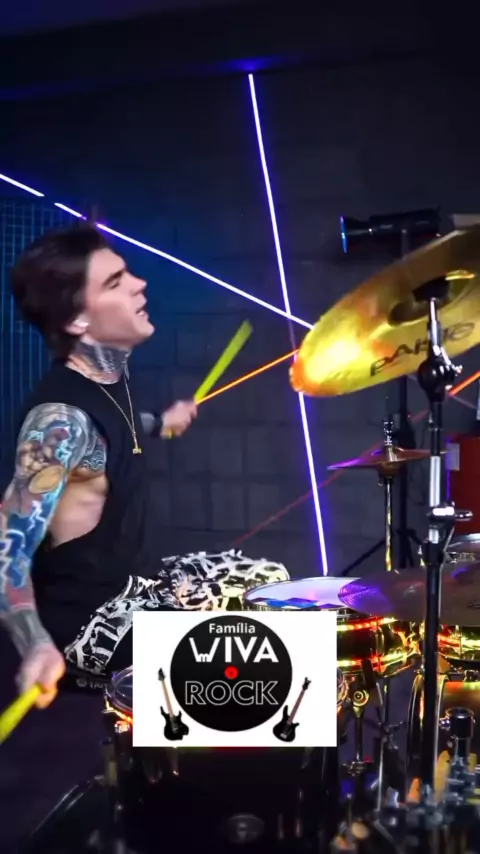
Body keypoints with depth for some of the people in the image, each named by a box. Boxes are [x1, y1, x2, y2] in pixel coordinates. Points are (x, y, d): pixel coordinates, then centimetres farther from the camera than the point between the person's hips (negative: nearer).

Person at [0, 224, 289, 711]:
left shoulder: (111, 374, 0)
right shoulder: (62, 415, -28)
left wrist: (157, 424, 20)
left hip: (138, 580, 10)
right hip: (91, 619, -9)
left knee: (274, 581, 20)